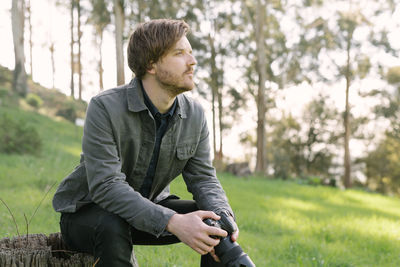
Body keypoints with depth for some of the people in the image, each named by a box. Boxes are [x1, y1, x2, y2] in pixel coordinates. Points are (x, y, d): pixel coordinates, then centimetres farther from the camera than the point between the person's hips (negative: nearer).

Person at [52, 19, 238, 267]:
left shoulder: (195, 115, -6)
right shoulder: (105, 107, -25)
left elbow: (203, 178, -7)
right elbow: (105, 186, -32)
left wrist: (223, 217, -30)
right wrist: (172, 222, -44)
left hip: (149, 209, 5)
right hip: (86, 213, -5)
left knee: (219, 220, -13)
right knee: (113, 228, -38)